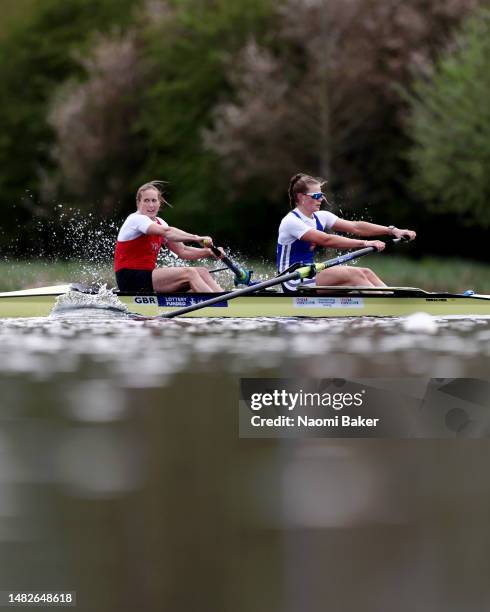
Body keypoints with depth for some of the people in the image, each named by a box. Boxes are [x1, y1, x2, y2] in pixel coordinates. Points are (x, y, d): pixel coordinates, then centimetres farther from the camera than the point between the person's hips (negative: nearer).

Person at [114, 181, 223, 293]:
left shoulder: (159, 223, 16)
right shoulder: (136, 219, -11)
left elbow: (182, 251, 9)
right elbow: (166, 232, -28)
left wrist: (209, 252, -5)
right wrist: (196, 238, -34)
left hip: (147, 274, 9)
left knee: (202, 272, -5)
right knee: (189, 273, -22)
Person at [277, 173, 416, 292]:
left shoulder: (320, 217, 10)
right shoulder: (291, 221, -16)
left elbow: (355, 227, 1)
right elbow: (326, 240, -26)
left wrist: (392, 230, -9)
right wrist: (365, 243, -29)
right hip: (294, 284, -9)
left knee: (365, 273, -8)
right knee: (353, 273, -22)